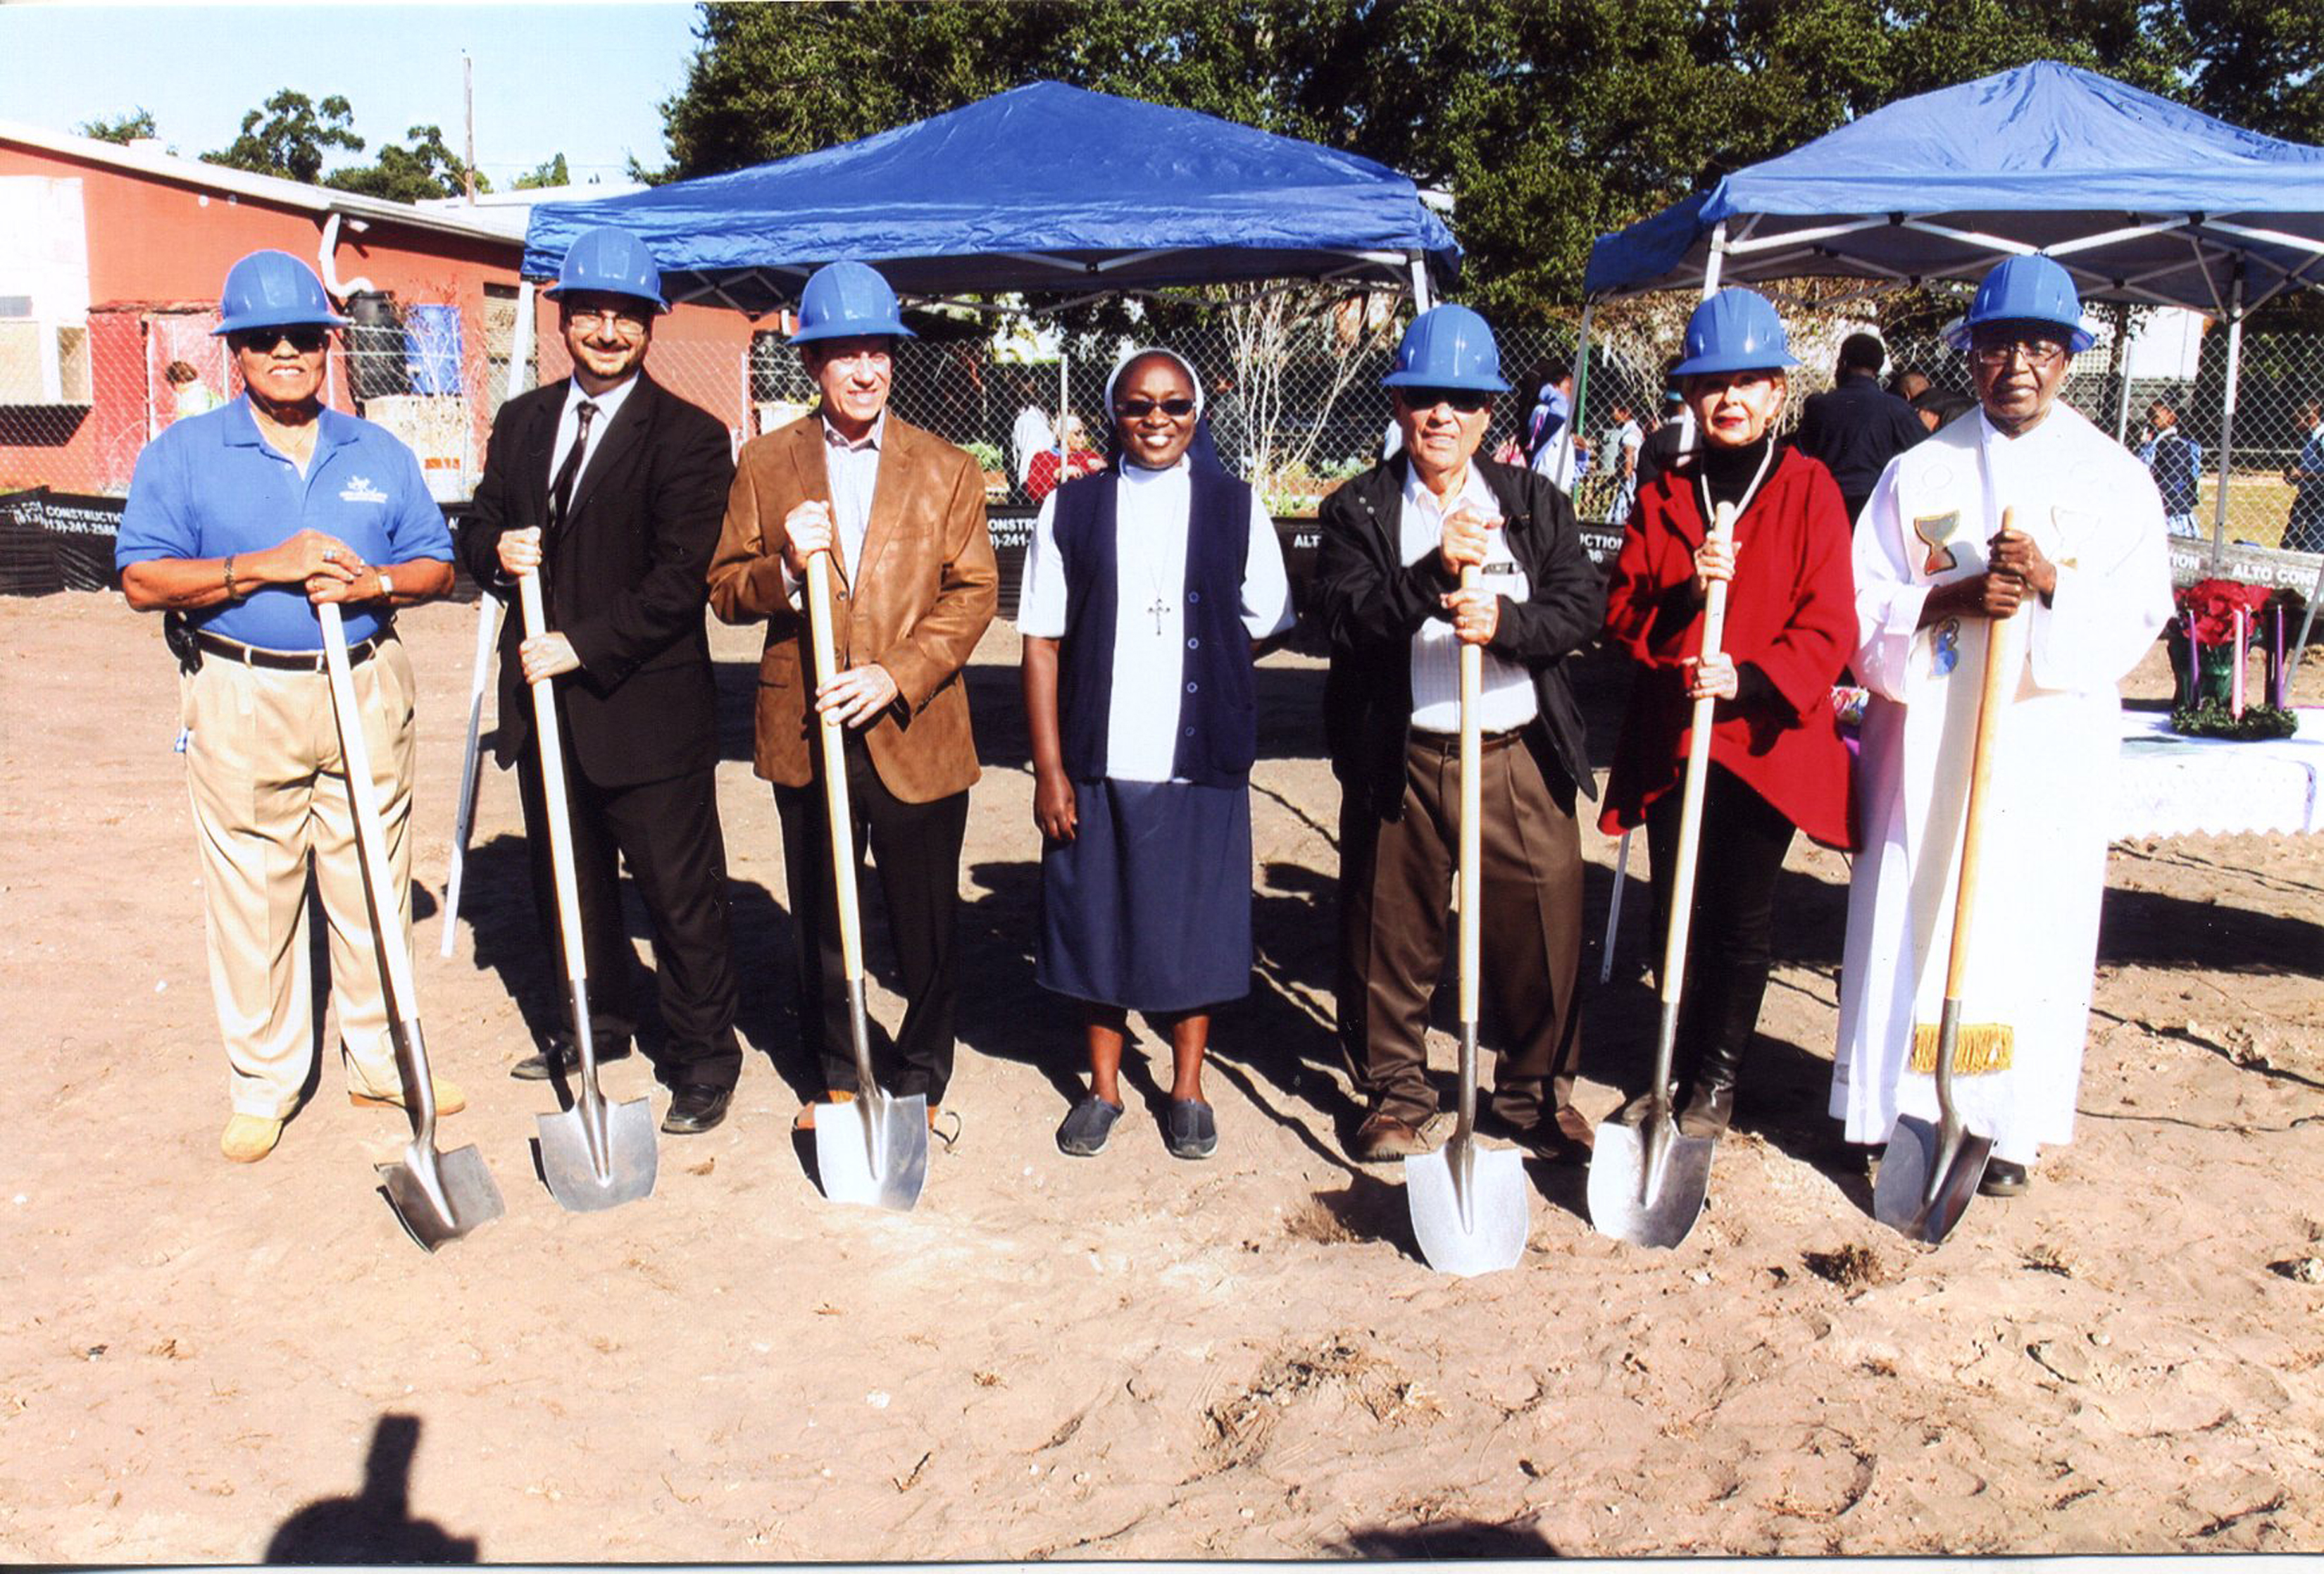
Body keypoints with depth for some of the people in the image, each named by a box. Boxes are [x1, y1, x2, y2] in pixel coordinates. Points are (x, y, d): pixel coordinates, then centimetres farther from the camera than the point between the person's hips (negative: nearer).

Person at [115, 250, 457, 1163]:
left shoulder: (381, 456, 11)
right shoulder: (183, 453, 3)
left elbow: (436, 565, 10)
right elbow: (143, 579, -5)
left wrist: (373, 583, -11)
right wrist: (265, 567, -16)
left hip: (366, 689, 2)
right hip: (244, 705, -2)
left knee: (375, 888, 8)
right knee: (252, 900, 3)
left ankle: (381, 1062, 22)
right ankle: (262, 1085, 17)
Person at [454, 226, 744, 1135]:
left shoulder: (688, 437, -8)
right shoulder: (521, 422, 12)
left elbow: (681, 577, -15)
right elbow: (478, 528, 18)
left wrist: (584, 645, -21)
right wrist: (495, 549, -7)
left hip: (647, 706, -6)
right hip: (543, 701, 7)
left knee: (679, 891, 2)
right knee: (565, 879, 19)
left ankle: (704, 1057, 17)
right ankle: (598, 1024, 39)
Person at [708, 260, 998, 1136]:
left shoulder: (946, 470, 4)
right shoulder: (766, 465, 6)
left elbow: (973, 594, -2)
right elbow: (725, 591, 5)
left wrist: (897, 676, -16)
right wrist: (784, 569, -18)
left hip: (915, 734, -1)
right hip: (806, 734, 1)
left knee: (927, 925, 7)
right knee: (819, 923, 13)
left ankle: (922, 1078, 26)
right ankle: (837, 1078, 31)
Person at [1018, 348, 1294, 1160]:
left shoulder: (1235, 506, 4)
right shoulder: (1071, 507, 3)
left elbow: (1264, 622, 11)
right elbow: (1043, 641, 0)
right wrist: (1049, 768, -5)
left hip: (1200, 759, 0)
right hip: (1098, 759, 0)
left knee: (1194, 924, 9)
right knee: (1097, 923, 10)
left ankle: (1187, 1089, 28)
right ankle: (1104, 1086, 29)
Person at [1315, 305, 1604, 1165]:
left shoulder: (1535, 500, 9)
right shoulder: (1358, 509, 2)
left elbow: (1582, 605, 0)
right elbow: (1344, 618, -11)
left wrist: (1505, 622, -19)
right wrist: (1434, 571, -24)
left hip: (1521, 759, 2)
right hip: (1399, 762, -1)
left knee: (1543, 933, 6)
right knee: (1392, 940, 8)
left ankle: (1537, 1092, 28)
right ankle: (1394, 1094, 28)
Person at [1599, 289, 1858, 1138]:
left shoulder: (1809, 490, -2)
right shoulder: (1662, 496, 7)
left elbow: (1828, 625, -8)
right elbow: (1620, 614, 1)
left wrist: (1749, 679, -23)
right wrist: (1684, 595, -18)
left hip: (1764, 741, -3)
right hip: (1670, 742, 3)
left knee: (1743, 921, 6)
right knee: (1676, 915, 10)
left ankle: (1717, 1077, 23)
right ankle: (1683, 1060, 29)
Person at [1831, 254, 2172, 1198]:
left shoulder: (2115, 480, 6)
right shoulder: (1917, 472, 6)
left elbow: (2139, 618, 0)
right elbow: (1862, 606, 1)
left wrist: (2053, 587, -17)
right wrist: (1951, 598, -17)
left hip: (2053, 742, 0)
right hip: (1927, 738, 0)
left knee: (2033, 926, 2)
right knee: (1910, 917, 1)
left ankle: (2010, 1127, 15)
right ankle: (1900, 1106, 14)